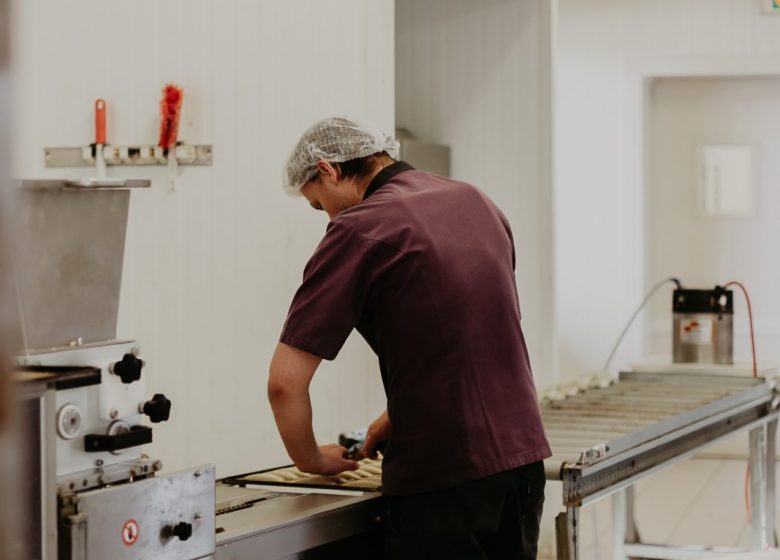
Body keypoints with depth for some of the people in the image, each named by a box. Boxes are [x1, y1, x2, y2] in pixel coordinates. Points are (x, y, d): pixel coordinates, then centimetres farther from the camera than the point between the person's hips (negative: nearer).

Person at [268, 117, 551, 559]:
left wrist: (312, 461, 3)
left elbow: (286, 381, -13)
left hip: (442, 477, -7)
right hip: (522, 456, 7)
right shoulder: (476, 202, 12)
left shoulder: (358, 230, -10)